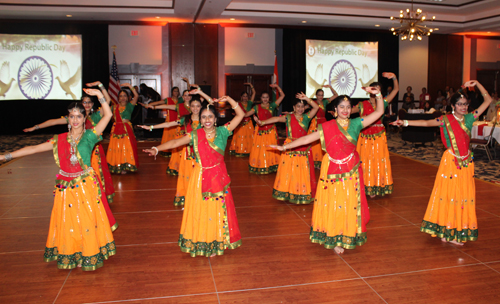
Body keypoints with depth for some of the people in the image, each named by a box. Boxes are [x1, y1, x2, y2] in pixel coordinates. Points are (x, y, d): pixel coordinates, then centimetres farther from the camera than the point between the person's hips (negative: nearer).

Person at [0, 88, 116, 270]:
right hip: (65, 187, 3)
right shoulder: (60, 140, 5)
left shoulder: (90, 136, -4)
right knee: (67, 223, 11)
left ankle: (90, 255, 21)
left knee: (88, 220, 3)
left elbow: (108, 115, -13)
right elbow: (34, 149, 7)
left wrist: (99, 94, -20)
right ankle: (68, 255, 28)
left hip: (86, 185, -3)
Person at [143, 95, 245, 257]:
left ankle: (216, 242, 27)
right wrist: (157, 149, -22)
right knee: (200, 209, 7)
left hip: (219, 177, 0)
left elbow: (240, 115, -3)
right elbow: (175, 142, -10)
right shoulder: (195, 135, -3)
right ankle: (200, 242, 24)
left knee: (218, 209, 9)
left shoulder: (222, 131, -3)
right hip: (201, 178, 0)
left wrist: (229, 100, -14)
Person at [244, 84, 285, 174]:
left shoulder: (272, 105, 4)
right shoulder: (257, 107, 4)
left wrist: (277, 86, -3)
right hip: (260, 132, 0)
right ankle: (259, 167, 12)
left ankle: (271, 166, 11)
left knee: (270, 150, 2)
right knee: (259, 150, 2)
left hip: (270, 131, 0)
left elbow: (282, 95, 3)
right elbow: (246, 114, 1)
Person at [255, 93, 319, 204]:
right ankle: (288, 193, 10)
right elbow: (276, 119, -13)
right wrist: (262, 122, -25)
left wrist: (307, 99, -15)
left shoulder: (306, 117, 7)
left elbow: (316, 107, -3)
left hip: (303, 148, 2)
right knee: (288, 170, 0)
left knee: (303, 171, 4)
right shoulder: (288, 117, 1)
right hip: (290, 148, -2)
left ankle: (303, 194, 15)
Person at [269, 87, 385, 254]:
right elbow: (306, 139, -3)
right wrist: (285, 147, -6)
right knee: (332, 205, 3)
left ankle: (347, 237, 25)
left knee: (349, 205, 7)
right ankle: (333, 239, 17)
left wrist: (378, 94, -11)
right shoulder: (327, 127, -2)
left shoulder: (356, 124, 2)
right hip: (332, 173, -2)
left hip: (351, 173, 2)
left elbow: (379, 112, 2)